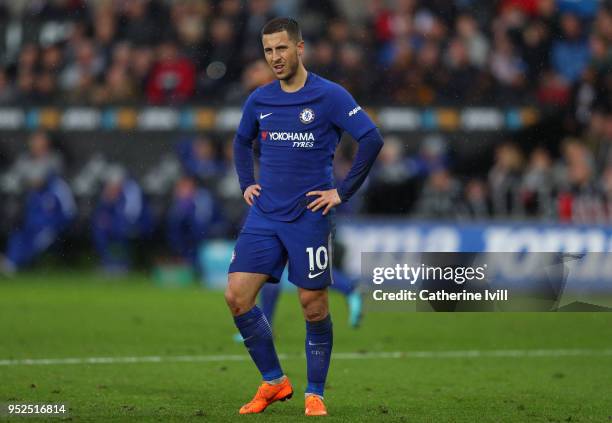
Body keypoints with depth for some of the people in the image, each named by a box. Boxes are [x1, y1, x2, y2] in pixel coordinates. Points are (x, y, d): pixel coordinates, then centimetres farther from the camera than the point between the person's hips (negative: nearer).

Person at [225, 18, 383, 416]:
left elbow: (372, 139, -13)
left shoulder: (329, 95, -8)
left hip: (309, 217, -4)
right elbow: (242, 141, 27)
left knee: (314, 306, 0)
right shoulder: (259, 100, 8)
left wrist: (343, 192, -13)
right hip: (264, 215, 5)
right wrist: (247, 183, 14)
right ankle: (274, 381, 9)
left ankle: (315, 394, 16)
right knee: (238, 296, -6)